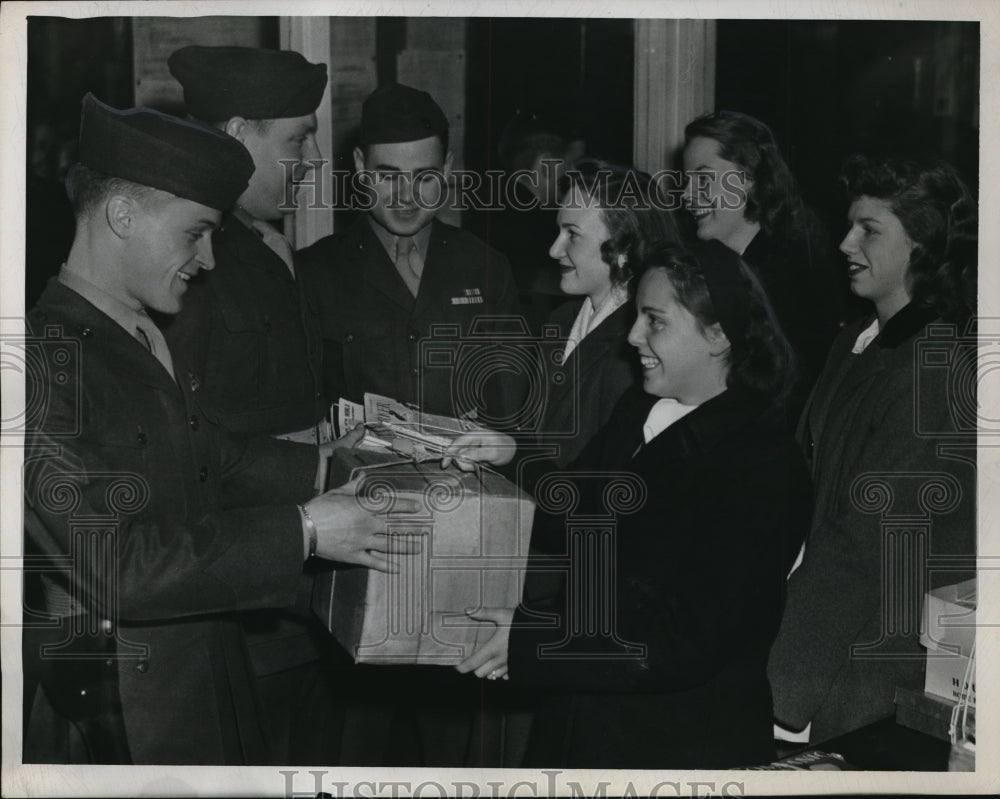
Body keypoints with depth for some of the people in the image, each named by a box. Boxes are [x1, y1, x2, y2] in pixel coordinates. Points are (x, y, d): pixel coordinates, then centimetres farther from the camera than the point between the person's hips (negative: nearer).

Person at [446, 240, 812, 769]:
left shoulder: (762, 467, -21)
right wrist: (516, 461, 4)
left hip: (683, 746, -7)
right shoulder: (635, 414, 4)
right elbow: (579, 519, 21)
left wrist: (529, 642, -24)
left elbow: (689, 645, -26)